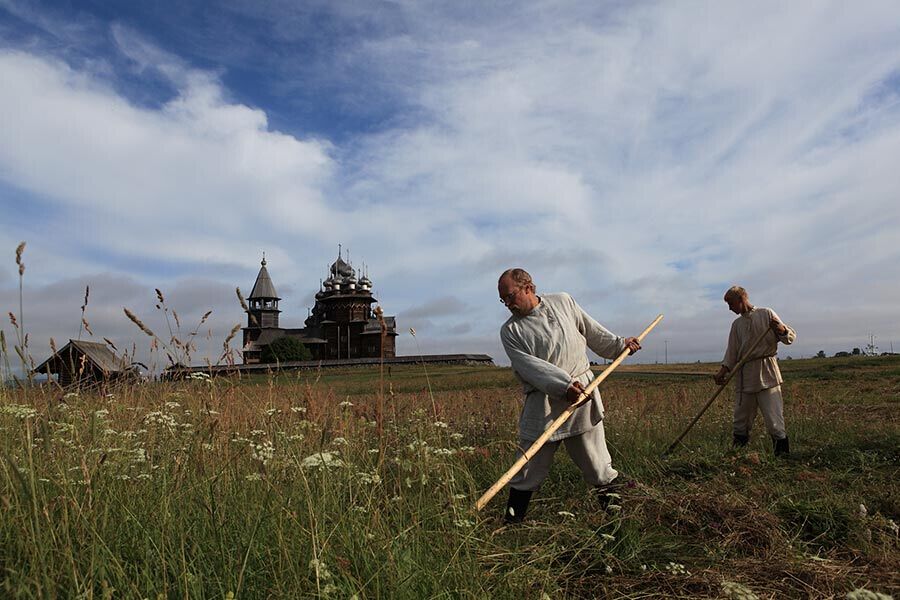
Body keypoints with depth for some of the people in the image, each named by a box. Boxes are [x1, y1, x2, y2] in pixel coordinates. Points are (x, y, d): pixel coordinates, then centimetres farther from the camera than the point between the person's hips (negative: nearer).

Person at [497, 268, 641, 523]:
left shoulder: (563, 302, 8)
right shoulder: (510, 331, 0)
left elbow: (592, 332, 21)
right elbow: (530, 366, -14)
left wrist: (619, 344, 19)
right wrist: (564, 385, -24)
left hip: (582, 393, 1)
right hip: (542, 404, -1)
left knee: (597, 465, 7)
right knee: (527, 472, 4)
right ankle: (510, 524, 17)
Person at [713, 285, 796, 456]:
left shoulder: (767, 314, 3)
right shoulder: (736, 324, 16)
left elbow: (790, 337, 1)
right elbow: (732, 352, 13)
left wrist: (781, 329, -21)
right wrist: (723, 370, -1)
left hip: (766, 372, -5)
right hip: (744, 374, 5)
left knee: (773, 414, -10)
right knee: (741, 415, 8)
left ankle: (782, 451, -4)